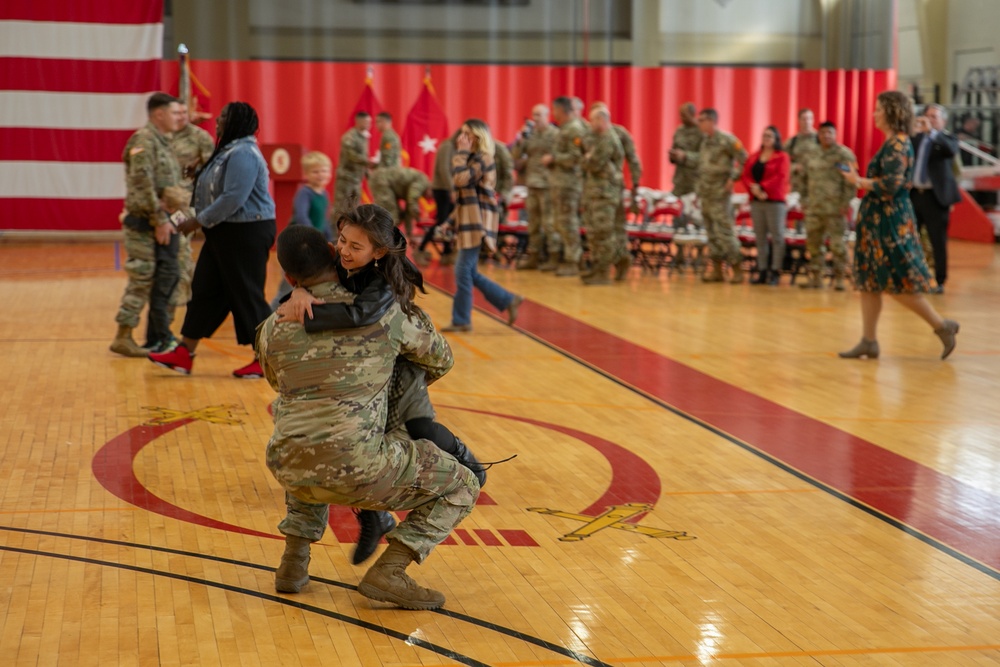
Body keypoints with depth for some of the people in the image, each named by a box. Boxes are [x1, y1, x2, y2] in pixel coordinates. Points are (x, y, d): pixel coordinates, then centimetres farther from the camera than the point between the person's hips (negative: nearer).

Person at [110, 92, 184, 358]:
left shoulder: (164, 142, 17)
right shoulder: (143, 140, -13)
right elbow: (143, 183, -20)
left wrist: (169, 218, 13)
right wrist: (159, 219, -20)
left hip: (163, 221, 9)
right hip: (145, 223, -9)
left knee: (166, 279, 11)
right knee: (141, 279, -6)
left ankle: (158, 337, 18)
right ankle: (123, 337, 1)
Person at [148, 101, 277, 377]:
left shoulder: (243, 154, -18)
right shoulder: (229, 151, 15)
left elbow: (233, 199, -26)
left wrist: (198, 221, -20)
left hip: (246, 234, -11)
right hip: (226, 232, 11)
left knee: (246, 296, -4)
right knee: (206, 292, 10)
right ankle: (184, 354, 15)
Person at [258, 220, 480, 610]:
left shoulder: (273, 329, 6)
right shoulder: (386, 313, 0)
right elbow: (440, 359, 17)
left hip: (289, 471, 4)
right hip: (355, 472, -4)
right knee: (461, 488, 13)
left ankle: (294, 560, 28)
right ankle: (388, 572, -2)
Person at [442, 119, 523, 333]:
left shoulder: (482, 158, -11)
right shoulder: (473, 158, 19)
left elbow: (461, 179, -24)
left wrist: (462, 152, -16)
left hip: (477, 221, -10)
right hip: (468, 219, 10)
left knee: (463, 271, -7)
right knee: (470, 273, 10)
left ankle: (461, 320, 0)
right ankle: (509, 301, 16)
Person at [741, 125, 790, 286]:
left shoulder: (782, 157, 0)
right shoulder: (754, 157, 16)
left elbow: (780, 177, -12)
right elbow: (746, 175, 8)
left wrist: (762, 187, -17)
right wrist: (753, 188, -11)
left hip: (775, 201, -5)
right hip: (756, 200, 5)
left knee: (777, 236, -4)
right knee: (760, 237, 5)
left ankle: (775, 272, -3)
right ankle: (762, 272, 7)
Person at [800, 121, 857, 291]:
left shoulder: (844, 154, -5)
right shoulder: (811, 156, 13)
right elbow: (805, 178, 21)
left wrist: (846, 202, -14)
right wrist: (805, 198, 16)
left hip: (835, 208, -6)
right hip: (814, 208, 6)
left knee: (837, 243, -5)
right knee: (813, 242, 8)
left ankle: (839, 277, 2)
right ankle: (815, 276, 16)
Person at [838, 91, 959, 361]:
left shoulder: (898, 143, -16)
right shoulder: (893, 142, 13)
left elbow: (890, 184, -23)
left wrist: (860, 182, -12)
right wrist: (860, 179, 10)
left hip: (891, 220, -10)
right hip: (878, 217, 10)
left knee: (900, 281, -5)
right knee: (868, 281, 9)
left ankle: (942, 326, 5)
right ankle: (869, 341, 13)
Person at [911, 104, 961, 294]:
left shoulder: (948, 138, 1)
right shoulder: (916, 137, 13)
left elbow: (951, 150, -23)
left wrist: (932, 132, -30)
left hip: (935, 197, -4)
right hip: (913, 194, 4)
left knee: (938, 242, 1)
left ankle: (939, 283, 8)